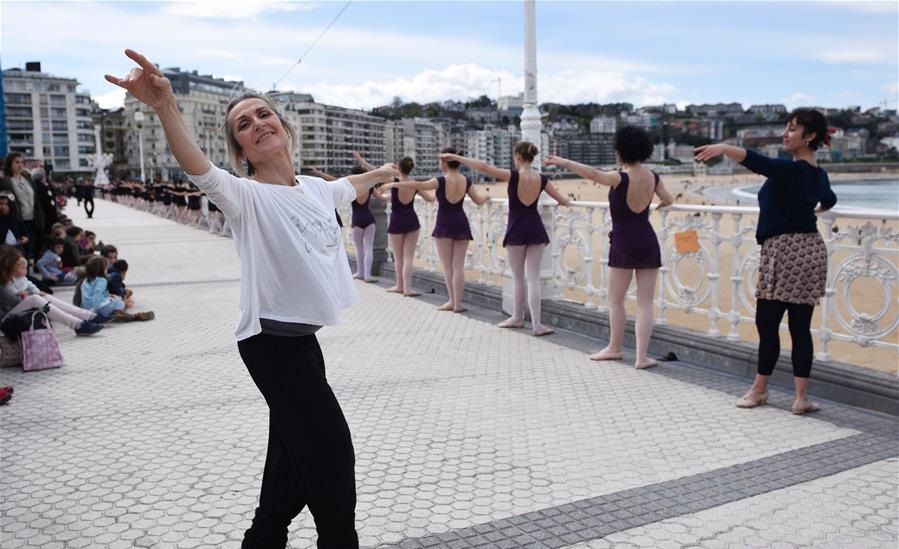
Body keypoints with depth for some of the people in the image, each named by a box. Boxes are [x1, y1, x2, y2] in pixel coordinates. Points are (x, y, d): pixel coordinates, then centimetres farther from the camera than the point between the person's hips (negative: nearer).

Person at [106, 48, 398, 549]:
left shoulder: (316, 188, 10)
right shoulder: (245, 196, -13)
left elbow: (350, 187, 33)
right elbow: (198, 167, -33)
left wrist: (384, 172, 52)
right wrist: (166, 105, -51)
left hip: (302, 337, 8)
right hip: (273, 341, -8)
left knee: (297, 459, 18)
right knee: (331, 452, -1)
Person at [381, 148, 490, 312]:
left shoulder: (441, 181, -12)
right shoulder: (466, 181, 0)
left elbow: (417, 185, -20)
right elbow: (479, 200, 9)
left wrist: (393, 184, -14)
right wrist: (486, 196, 33)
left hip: (444, 225, -4)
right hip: (461, 224, 4)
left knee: (447, 266, 5)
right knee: (458, 266, 5)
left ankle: (452, 301, 6)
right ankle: (457, 303, 4)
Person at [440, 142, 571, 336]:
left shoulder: (513, 176, -14)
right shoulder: (541, 179, -2)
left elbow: (483, 167, -20)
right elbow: (564, 201, 6)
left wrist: (454, 157, -14)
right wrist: (566, 202, 32)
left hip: (516, 230, -3)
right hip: (536, 230, 3)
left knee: (518, 278, 11)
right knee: (533, 278, 4)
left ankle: (518, 317, 26)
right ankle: (536, 324, -1)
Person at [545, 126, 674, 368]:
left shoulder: (620, 178, -15)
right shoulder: (653, 177, 2)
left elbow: (593, 174, -33)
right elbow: (668, 200, 19)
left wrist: (562, 161, -31)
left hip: (623, 244, -5)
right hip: (648, 243, 5)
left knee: (615, 300, 13)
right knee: (645, 303, 5)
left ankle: (614, 348, 26)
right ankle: (641, 357, 4)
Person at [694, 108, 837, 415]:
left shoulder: (790, 170, -12)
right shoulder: (818, 174, 14)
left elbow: (756, 161, -32)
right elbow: (828, 200, 36)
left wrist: (723, 147, -46)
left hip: (784, 251, -8)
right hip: (811, 249, 8)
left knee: (767, 323, 3)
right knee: (800, 327, 8)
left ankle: (759, 391, 14)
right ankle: (801, 398, 9)